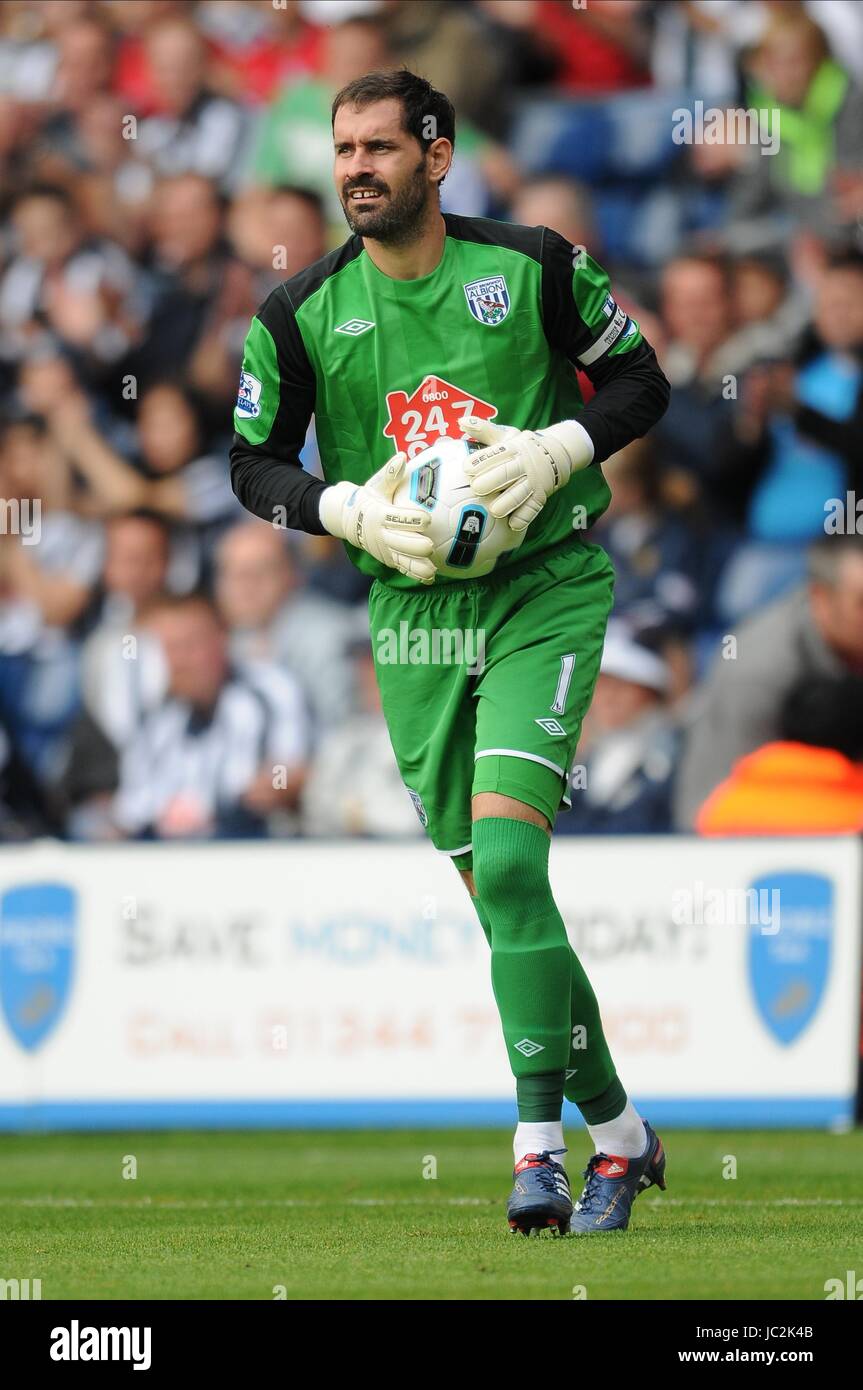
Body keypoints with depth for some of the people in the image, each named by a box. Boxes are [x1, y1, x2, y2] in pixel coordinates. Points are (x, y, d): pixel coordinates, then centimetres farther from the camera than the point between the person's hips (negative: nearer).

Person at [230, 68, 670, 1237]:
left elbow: (641, 384, 6)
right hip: (412, 612, 3)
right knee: (499, 889, 4)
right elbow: (254, 464, 9)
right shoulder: (301, 312, 1)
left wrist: (556, 451, -12)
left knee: (506, 856, -20)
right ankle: (618, 1132, 16)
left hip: (545, 590, -3)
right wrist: (350, 509, -10)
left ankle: (540, 1140, -16)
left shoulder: (535, 266, -4)